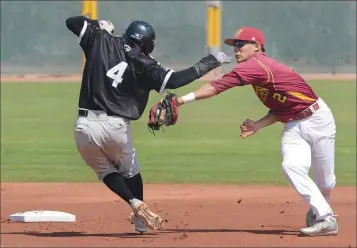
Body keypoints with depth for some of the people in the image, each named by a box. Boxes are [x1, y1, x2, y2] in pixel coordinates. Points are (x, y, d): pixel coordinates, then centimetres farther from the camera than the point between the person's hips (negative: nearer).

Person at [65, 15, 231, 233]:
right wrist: (209, 62, 0)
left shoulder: (101, 41, 6)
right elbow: (174, 80, -9)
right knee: (129, 170, 26)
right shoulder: (144, 64, -1)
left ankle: (136, 204, -1)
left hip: (85, 126, 1)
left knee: (106, 170, 22)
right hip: (116, 127, -1)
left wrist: (99, 26, 29)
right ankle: (141, 222, 27)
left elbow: (72, 21, 11)